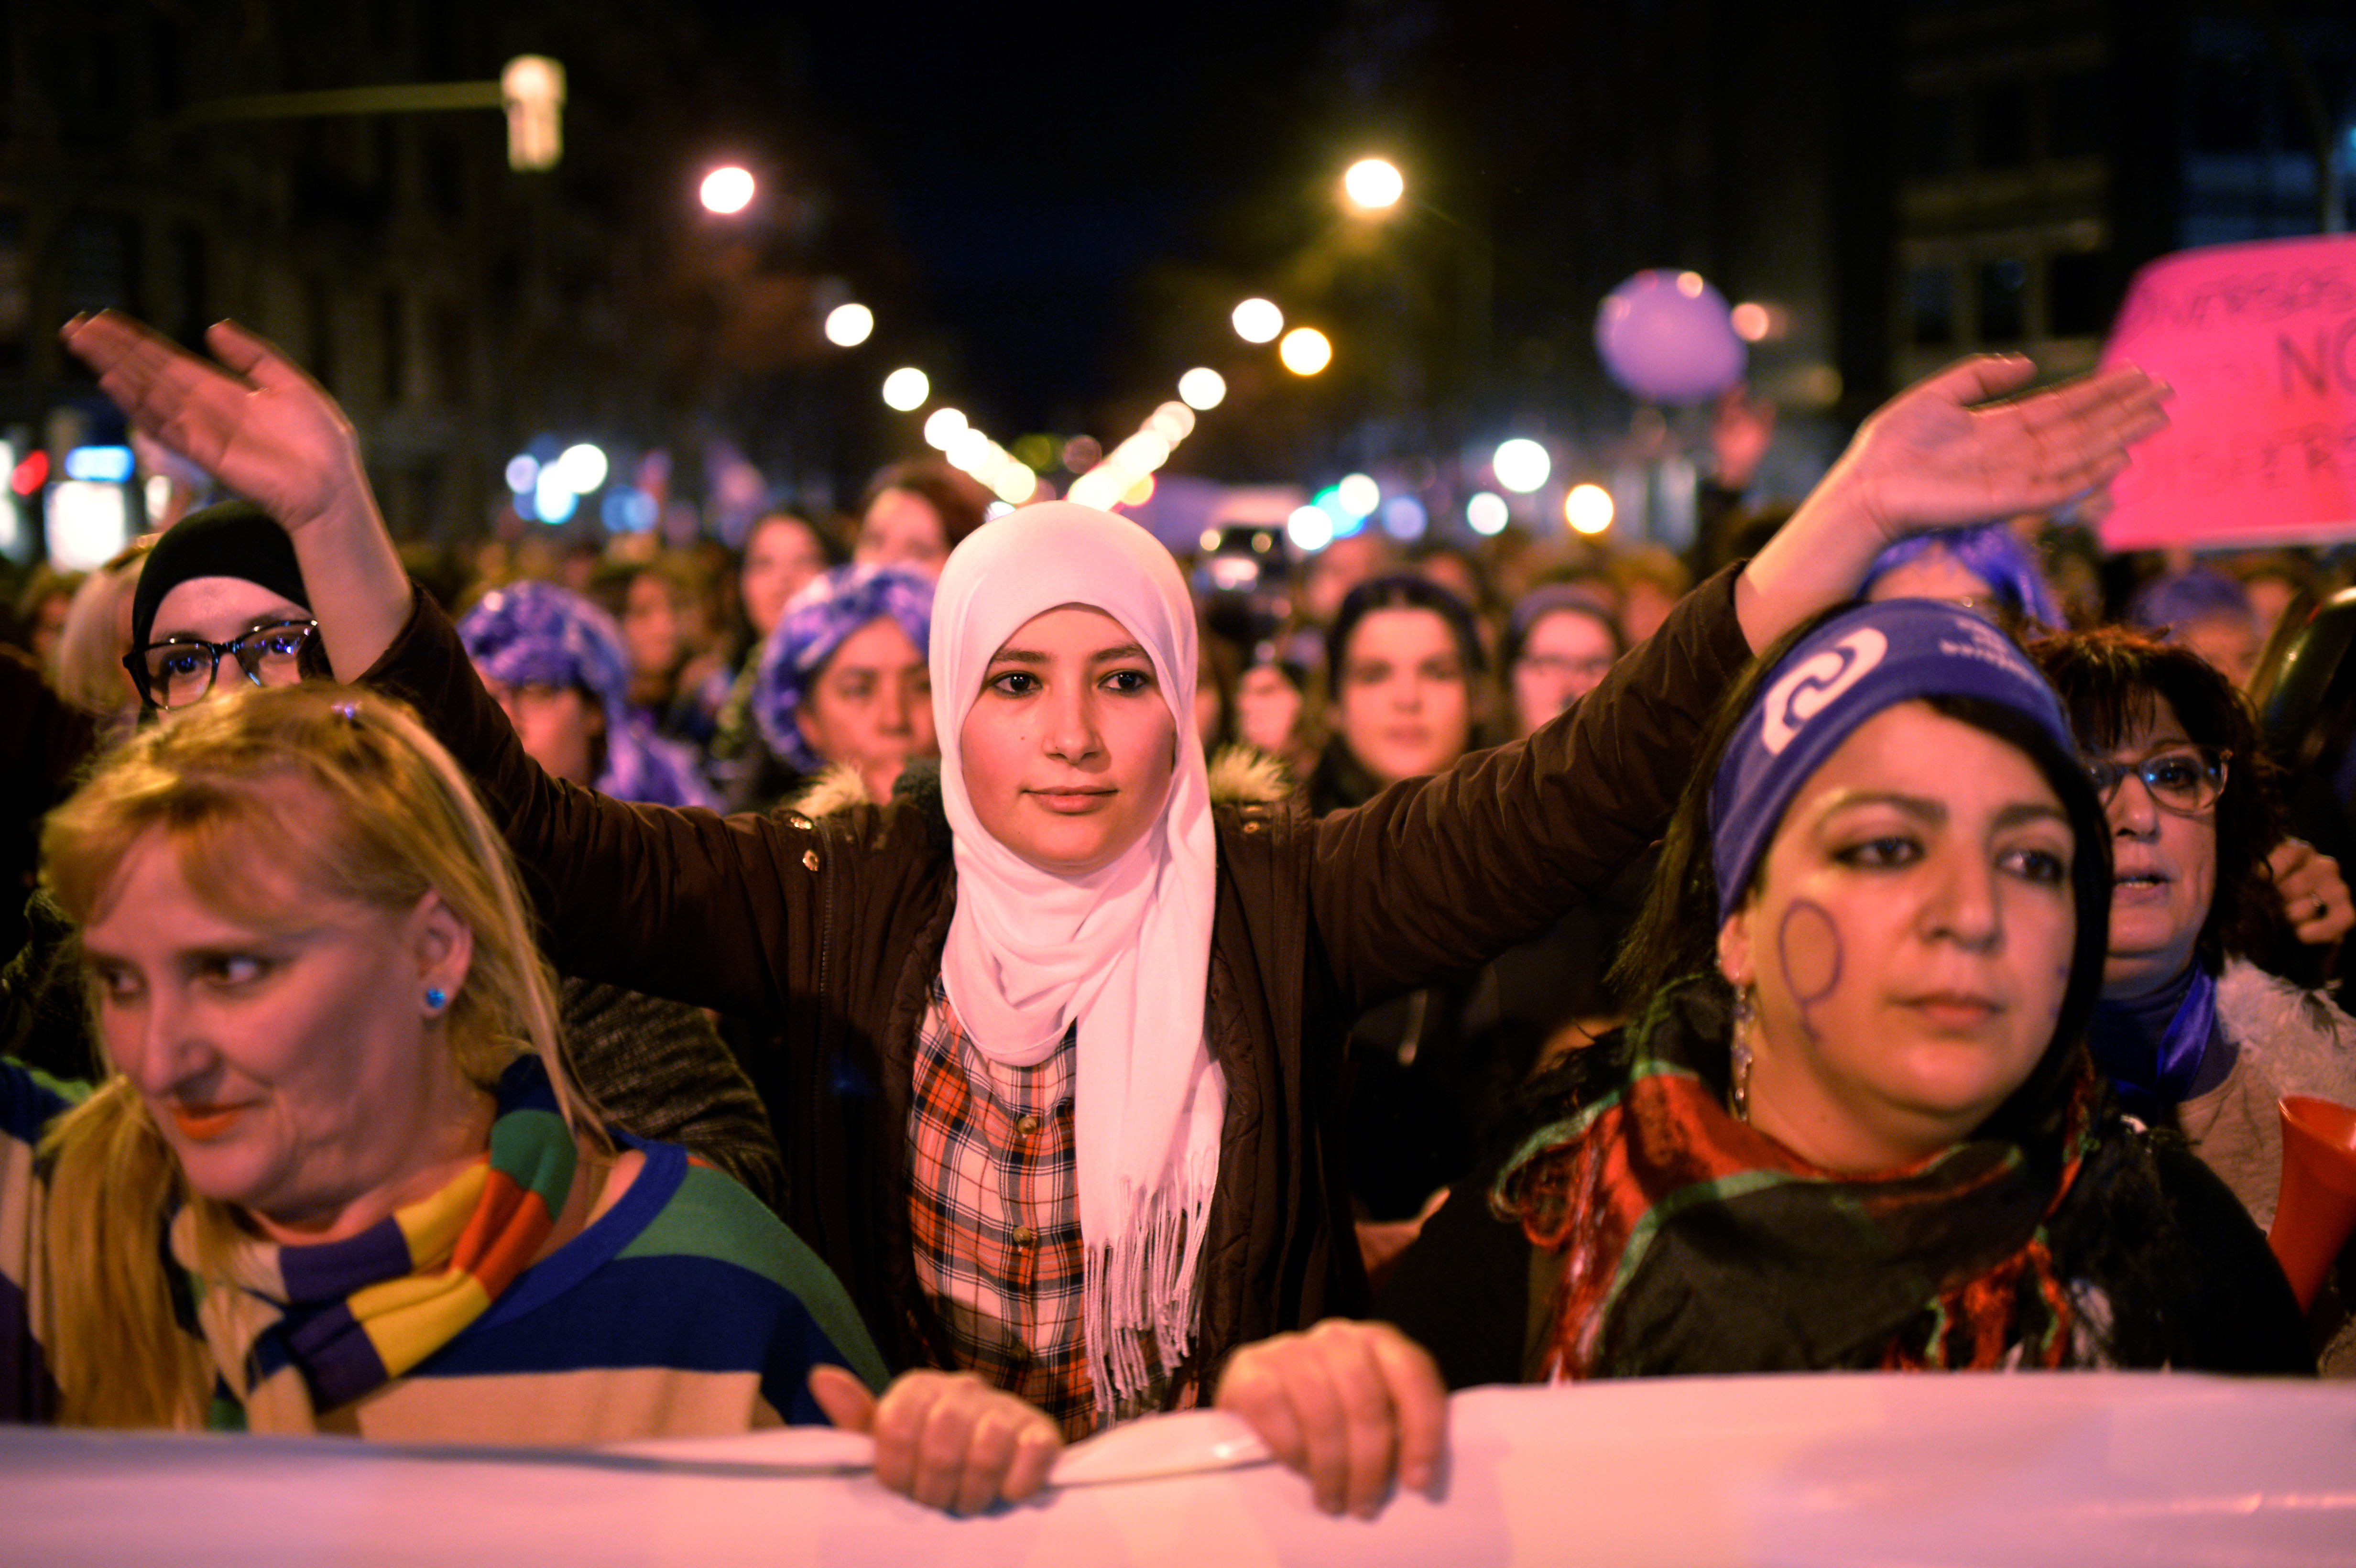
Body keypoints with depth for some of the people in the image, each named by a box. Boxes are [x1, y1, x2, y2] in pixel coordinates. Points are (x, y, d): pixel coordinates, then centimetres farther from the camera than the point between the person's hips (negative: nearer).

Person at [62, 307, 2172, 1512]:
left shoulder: (1281, 902, -1)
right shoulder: (847, 900, 1)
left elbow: (1579, 791, -10)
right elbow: (529, 840, -4)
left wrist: (1846, 516, -19)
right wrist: (337, 521, -12)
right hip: (902, 1494, 0)